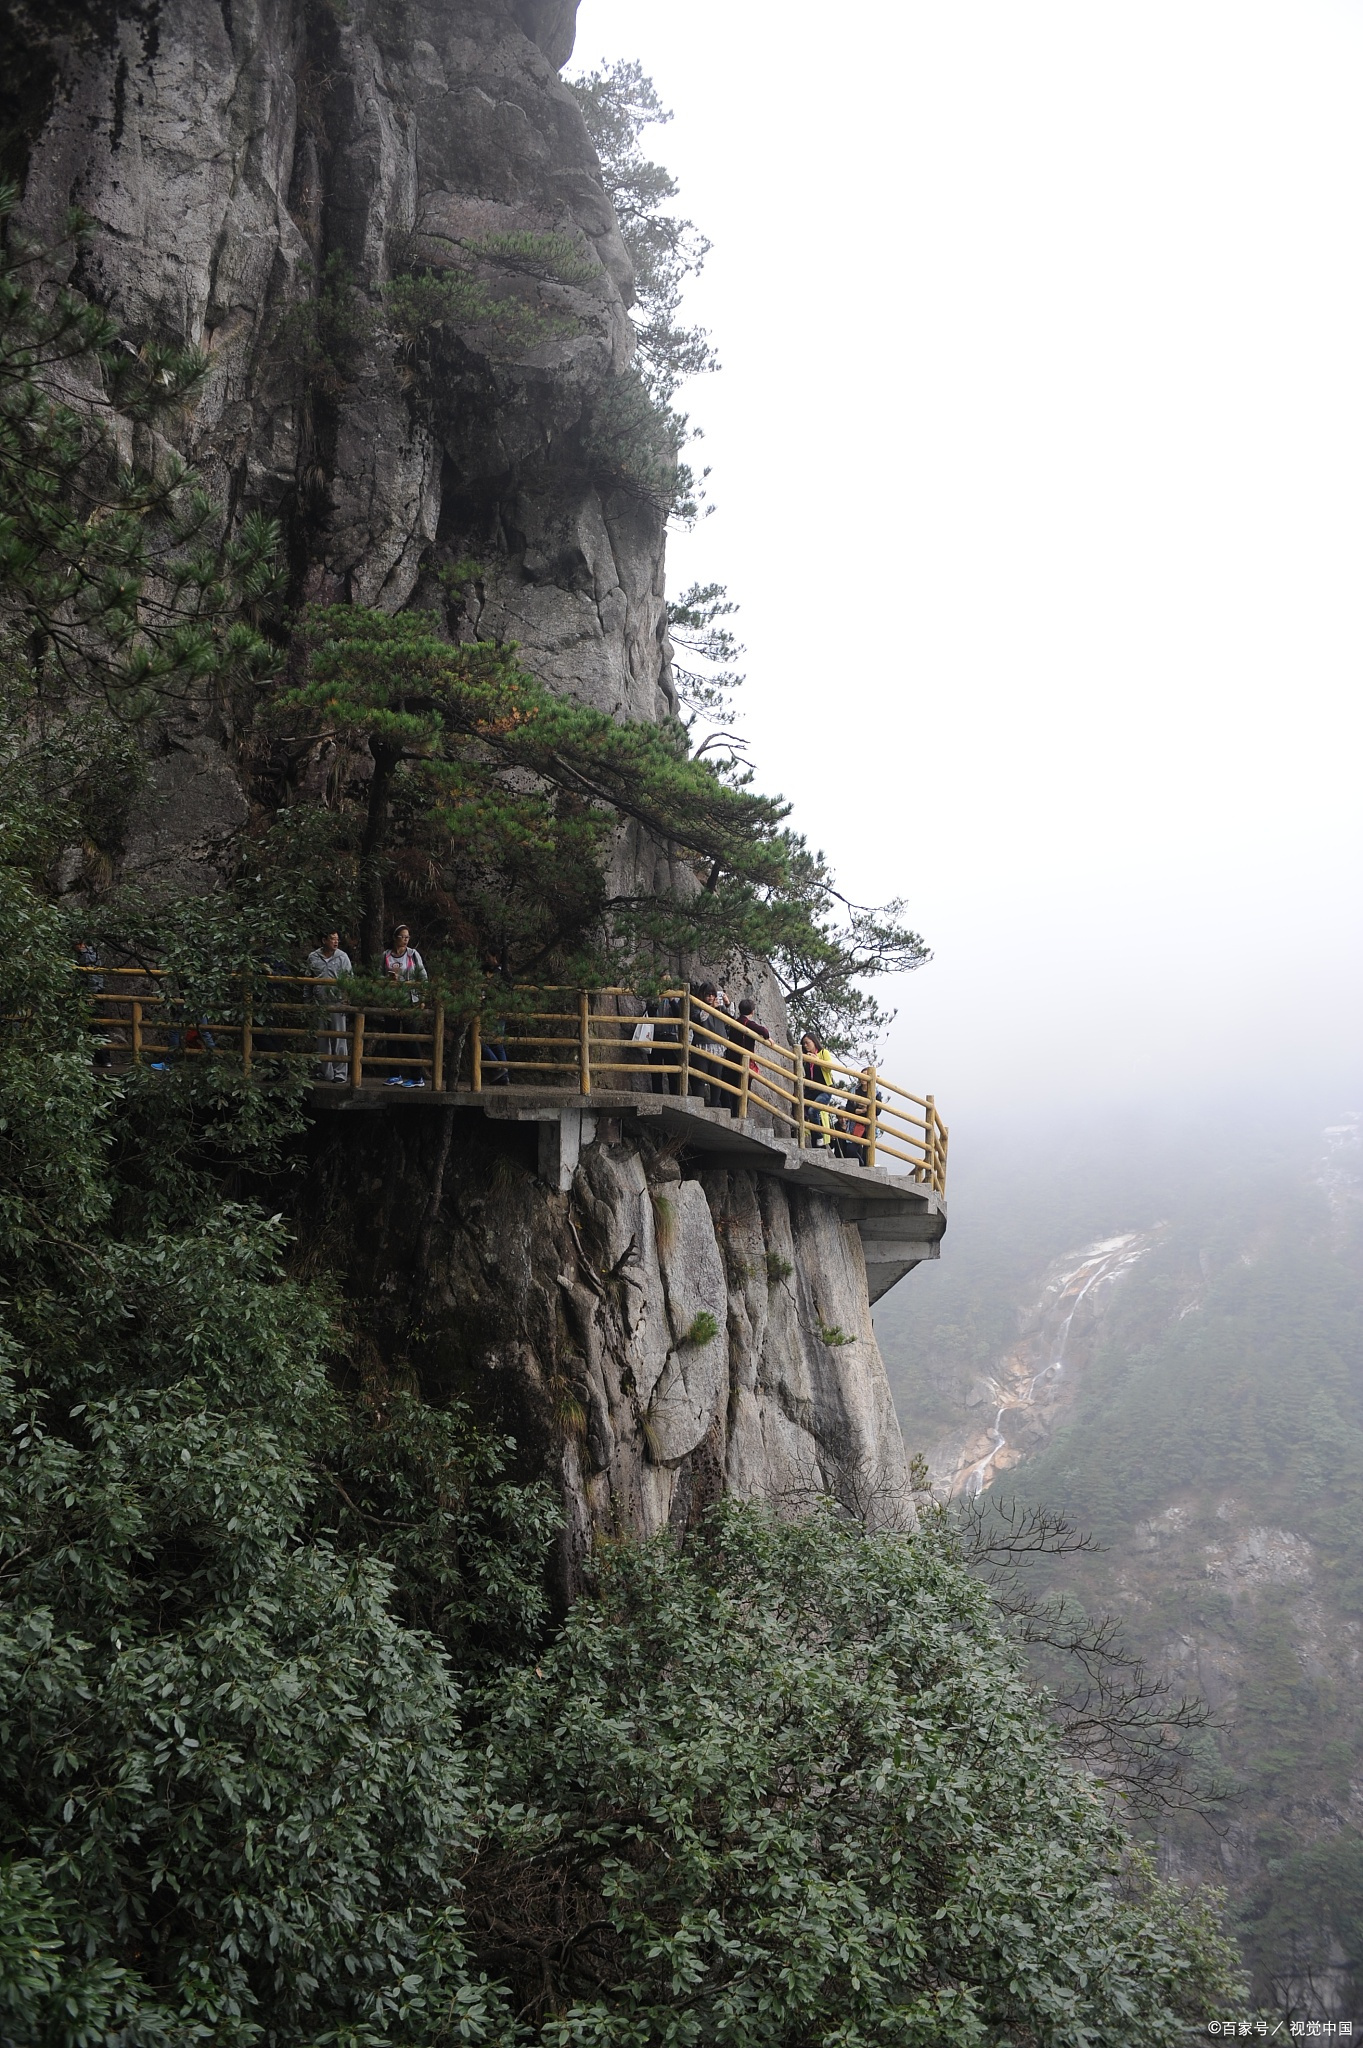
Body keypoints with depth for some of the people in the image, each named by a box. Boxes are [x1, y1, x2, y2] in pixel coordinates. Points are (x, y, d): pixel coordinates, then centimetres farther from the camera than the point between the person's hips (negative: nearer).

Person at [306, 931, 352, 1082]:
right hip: (319, 1002, 3)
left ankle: (340, 1072, -1)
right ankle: (326, 1073, 15)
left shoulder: (342, 957, 2)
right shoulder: (313, 957, 8)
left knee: (339, 1038, -5)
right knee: (322, 1040, 7)